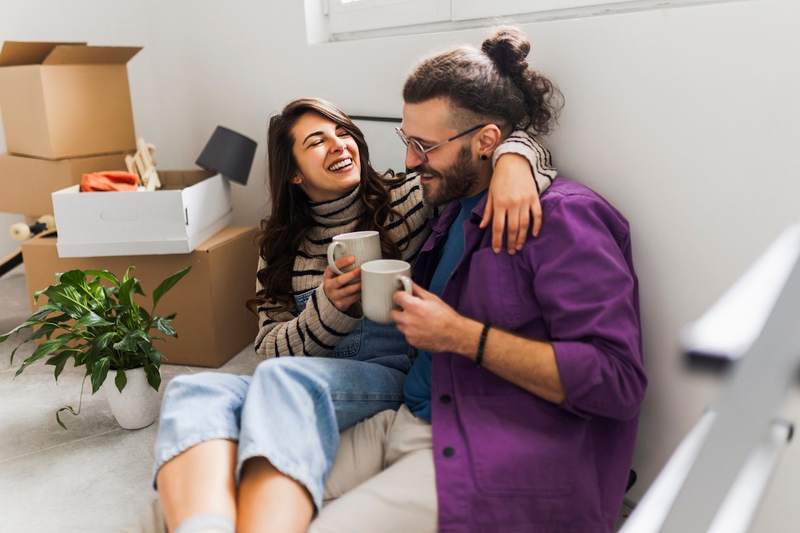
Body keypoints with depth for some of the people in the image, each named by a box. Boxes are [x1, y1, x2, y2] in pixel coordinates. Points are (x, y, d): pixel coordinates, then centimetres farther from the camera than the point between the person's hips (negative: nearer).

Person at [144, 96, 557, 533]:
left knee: (284, 382, -35)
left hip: (396, 374, -3)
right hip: (305, 380, 3)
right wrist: (330, 308, -10)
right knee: (194, 391, -27)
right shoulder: (281, 246, 17)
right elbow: (271, 349, 10)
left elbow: (521, 143, 8)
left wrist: (512, 161, -17)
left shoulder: (410, 197, 9)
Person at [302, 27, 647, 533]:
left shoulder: (561, 216, -13)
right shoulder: (458, 207, 13)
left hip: (507, 454, -7)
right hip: (412, 422, 8)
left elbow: (618, 380, -20)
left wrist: (461, 335, -20)